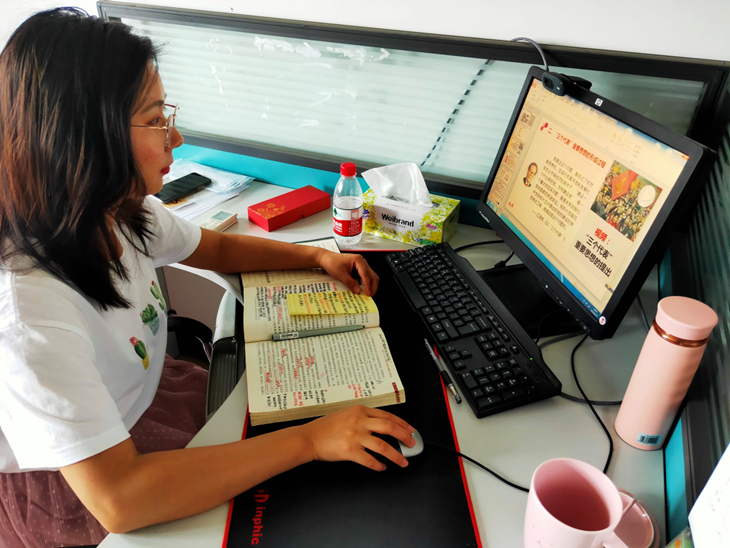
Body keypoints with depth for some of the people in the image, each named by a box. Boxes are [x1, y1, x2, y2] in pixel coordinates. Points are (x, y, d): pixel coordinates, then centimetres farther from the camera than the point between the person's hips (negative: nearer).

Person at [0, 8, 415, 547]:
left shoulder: (123, 213, -13)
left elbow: (218, 247, 6)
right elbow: (118, 499, -40)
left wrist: (320, 256, -6)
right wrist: (310, 440, -40)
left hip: (140, 393, 7)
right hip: (69, 490, -6)